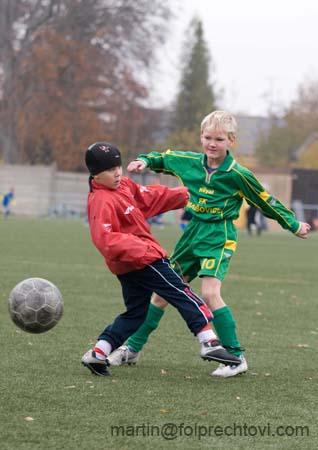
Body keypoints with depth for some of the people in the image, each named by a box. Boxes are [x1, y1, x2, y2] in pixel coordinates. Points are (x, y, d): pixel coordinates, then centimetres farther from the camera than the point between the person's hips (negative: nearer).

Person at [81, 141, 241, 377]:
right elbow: (104, 239, -29)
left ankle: (98, 353, 10)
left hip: (130, 266, 10)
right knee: (184, 296, -7)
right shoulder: (101, 202, -19)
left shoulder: (125, 185, 10)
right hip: (144, 260, -10)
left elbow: (151, 197, 22)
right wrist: (140, 249, -34)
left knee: (135, 313, 16)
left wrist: (184, 195, 22)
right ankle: (210, 344, -10)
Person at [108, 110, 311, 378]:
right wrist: (145, 161, 1)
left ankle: (236, 358, -14)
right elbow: (163, 159, 21)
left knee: (209, 292, -23)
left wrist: (294, 225, 11)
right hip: (193, 233, 6)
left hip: (219, 238, -6)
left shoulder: (238, 175, -11)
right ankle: (133, 348, 24)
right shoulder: (189, 162, 1)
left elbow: (266, 202, 1)